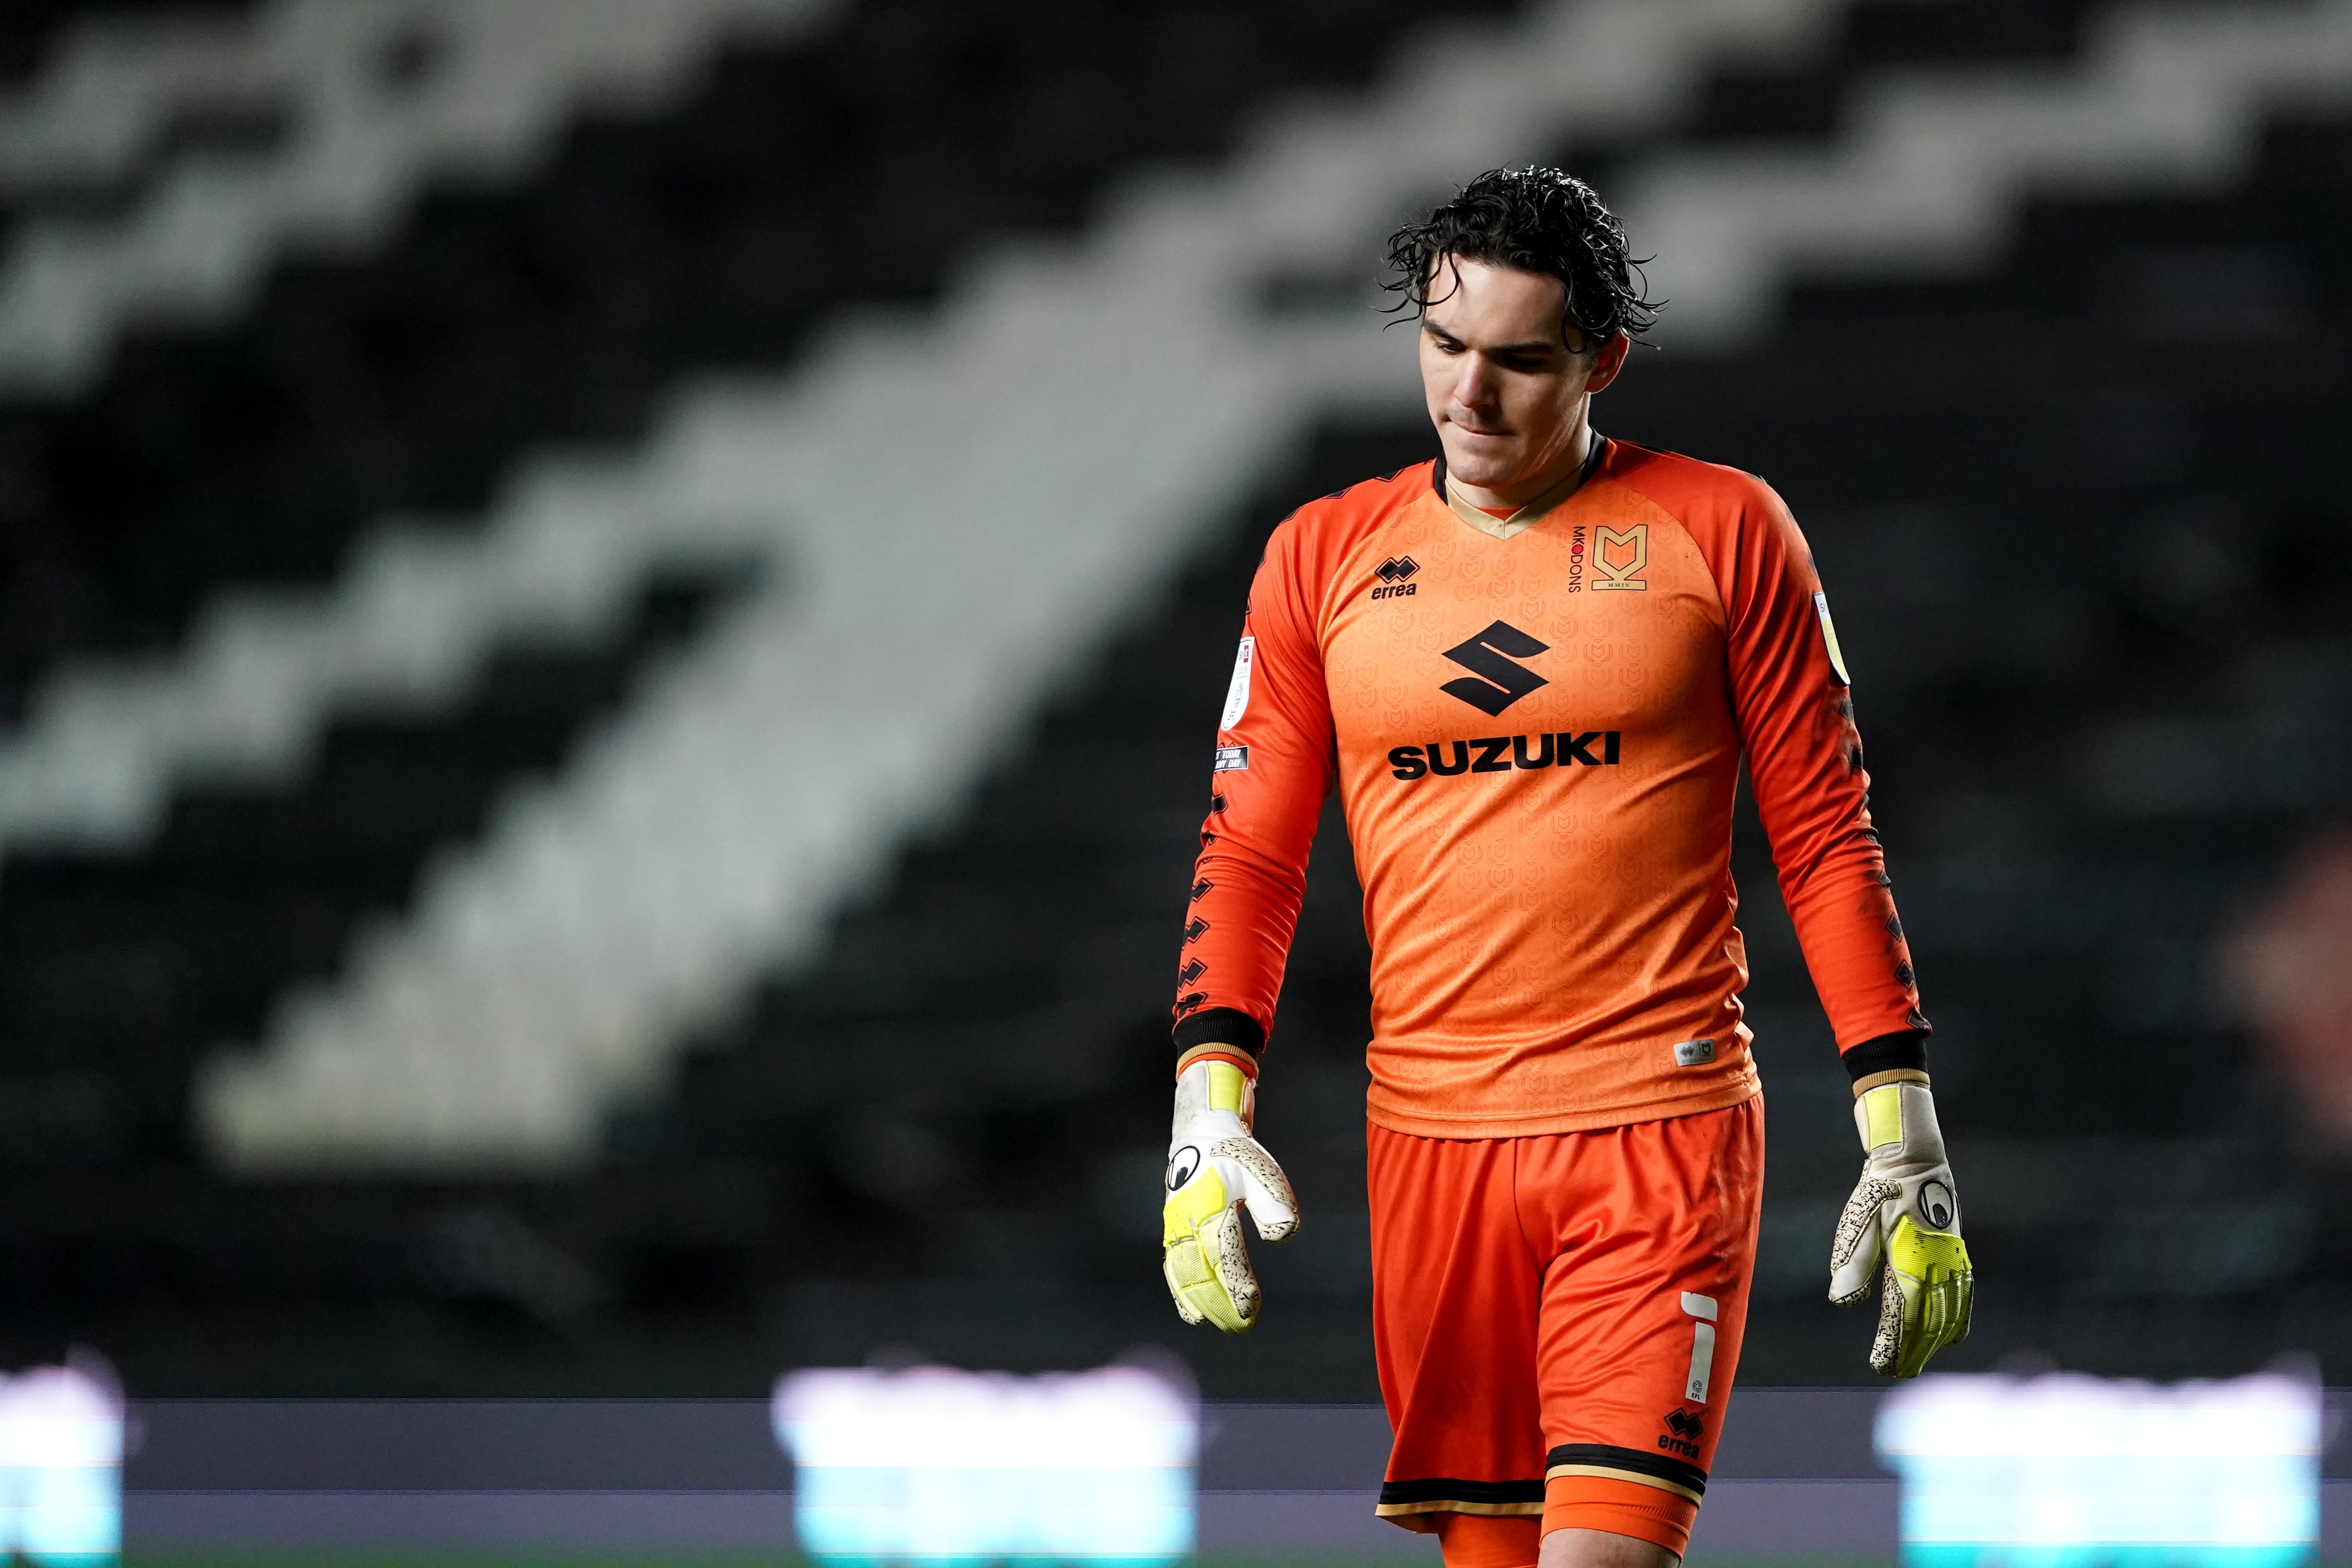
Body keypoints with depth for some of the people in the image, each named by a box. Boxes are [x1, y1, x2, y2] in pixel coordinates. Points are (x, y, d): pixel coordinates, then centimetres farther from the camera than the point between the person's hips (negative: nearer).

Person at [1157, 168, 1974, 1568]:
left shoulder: (1721, 532, 2)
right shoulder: (1324, 558, 10)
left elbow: (1828, 842, 4)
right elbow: (1248, 851, 10)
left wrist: (1904, 1135, 0)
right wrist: (1210, 1106, -3)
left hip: (1663, 1137, -3)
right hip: (1429, 1139, 3)